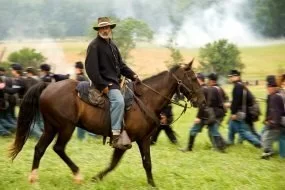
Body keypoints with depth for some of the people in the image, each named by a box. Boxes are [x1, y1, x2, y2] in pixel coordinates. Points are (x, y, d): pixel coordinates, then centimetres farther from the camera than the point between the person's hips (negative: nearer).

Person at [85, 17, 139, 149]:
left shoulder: (112, 45, 19)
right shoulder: (94, 45, -8)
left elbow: (121, 65, 25)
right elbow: (91, 69, -16)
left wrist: (132, 75, 10)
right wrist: (102, 85, -21)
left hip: (115, 80, 10)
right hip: (104, 82, -10)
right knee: (118, 100, -30)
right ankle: (116, 136, -33)